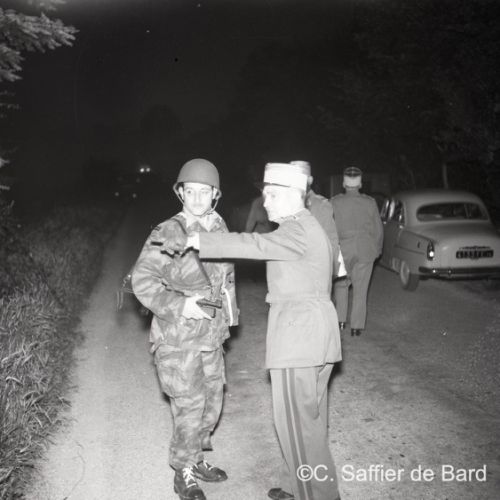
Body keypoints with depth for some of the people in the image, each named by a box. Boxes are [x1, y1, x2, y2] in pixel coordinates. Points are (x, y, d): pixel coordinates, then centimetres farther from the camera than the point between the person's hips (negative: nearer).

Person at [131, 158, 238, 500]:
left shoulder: (219, 227, 4)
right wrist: (181, 305, -27)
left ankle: (196, 459, 40)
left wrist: (227, 312, 15)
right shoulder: (167, 233, -17)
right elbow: (143, 280, -18)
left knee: (212, 403, 18)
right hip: (177, 338, -7)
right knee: (190, 407, 0)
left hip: (211, 336, 7)